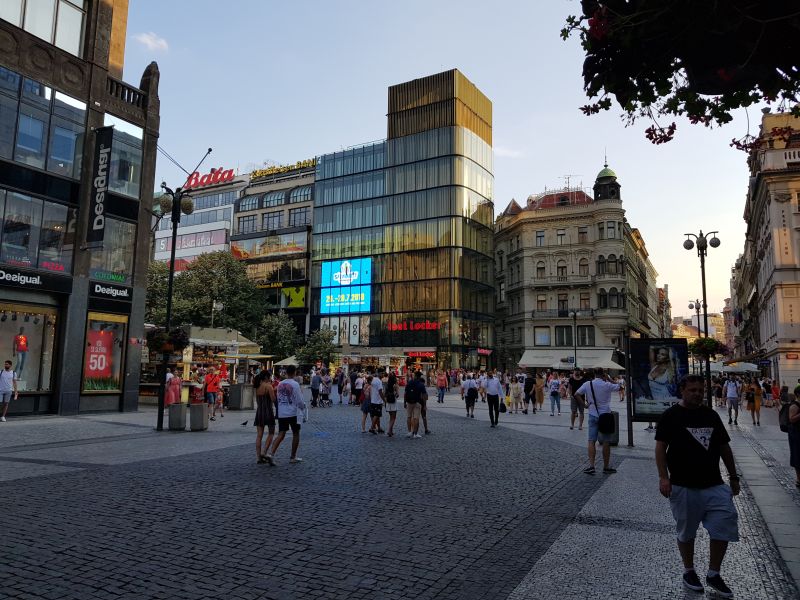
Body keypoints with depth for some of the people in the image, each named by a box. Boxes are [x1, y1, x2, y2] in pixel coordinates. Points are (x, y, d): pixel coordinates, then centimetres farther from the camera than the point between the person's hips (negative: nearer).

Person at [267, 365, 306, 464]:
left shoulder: (280, 384, 6)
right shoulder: (295, 384, -12)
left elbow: (278, 398, 14)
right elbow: (299, 400, -13)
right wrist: (303, 407, 7)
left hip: (281, 413, 5)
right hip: (293, 413, -5)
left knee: (281, 434, 6)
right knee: (296, 433, 11)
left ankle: (271, 454, -11)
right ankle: (293, 457, 16)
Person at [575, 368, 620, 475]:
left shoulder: (587, 384, -3)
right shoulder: (607, 385, -11)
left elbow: (577, 394, -2)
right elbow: (618, 386, 6)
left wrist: (584, 403, 4)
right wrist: (608, 379, 6)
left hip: (593, 415, 2)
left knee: (592, 441, 4)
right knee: (606, 442, 7)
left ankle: (591, 466, -6)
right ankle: (606, 467, 14)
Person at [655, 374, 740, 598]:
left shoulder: (711, 415, 9)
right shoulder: (671, 415, -5)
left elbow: (724, 447, 16)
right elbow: (660, 447, -8)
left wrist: (733, 476, 15)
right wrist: (663, 477, -15)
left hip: (715, 485, 4)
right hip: (684, 487, -4)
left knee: (724, 527, 0)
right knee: (686, 532, 8)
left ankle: (714, 574, 18)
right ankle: (689, 572, 29)